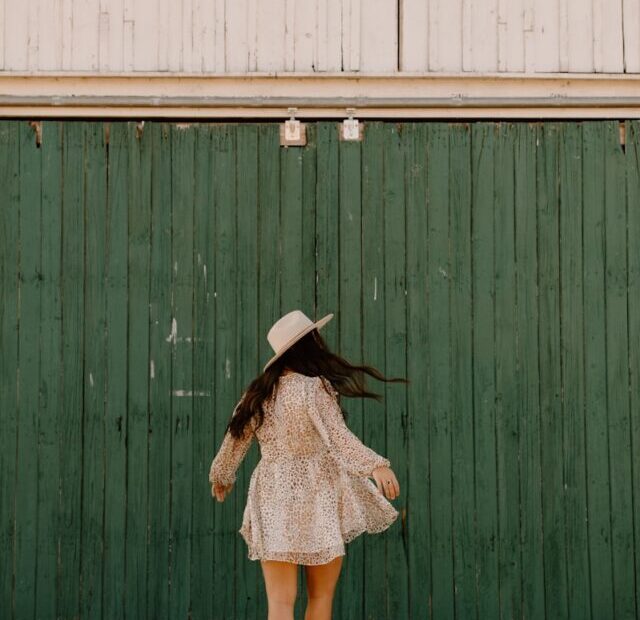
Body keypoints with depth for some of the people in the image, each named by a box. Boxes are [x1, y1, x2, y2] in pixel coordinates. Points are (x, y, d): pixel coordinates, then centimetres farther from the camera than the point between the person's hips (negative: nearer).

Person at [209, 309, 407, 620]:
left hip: (273, 501, 3)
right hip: (317, 501, -3)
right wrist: (375, 465, -35)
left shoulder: (258, 393, 6)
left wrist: (221, 476, 35)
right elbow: (337, 437, -24)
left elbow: (234, 441, 16)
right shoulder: (315, 388, -10)